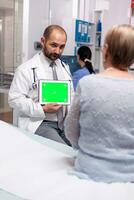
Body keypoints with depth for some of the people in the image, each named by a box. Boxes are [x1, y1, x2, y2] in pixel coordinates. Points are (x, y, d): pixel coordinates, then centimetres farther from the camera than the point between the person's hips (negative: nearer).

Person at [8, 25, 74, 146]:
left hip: (64, 122, 6)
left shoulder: (65, 68, 14)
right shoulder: (27, 69, -6)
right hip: (39, 123, -6)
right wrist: (43, 110, -18)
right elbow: (15, 99, -10)